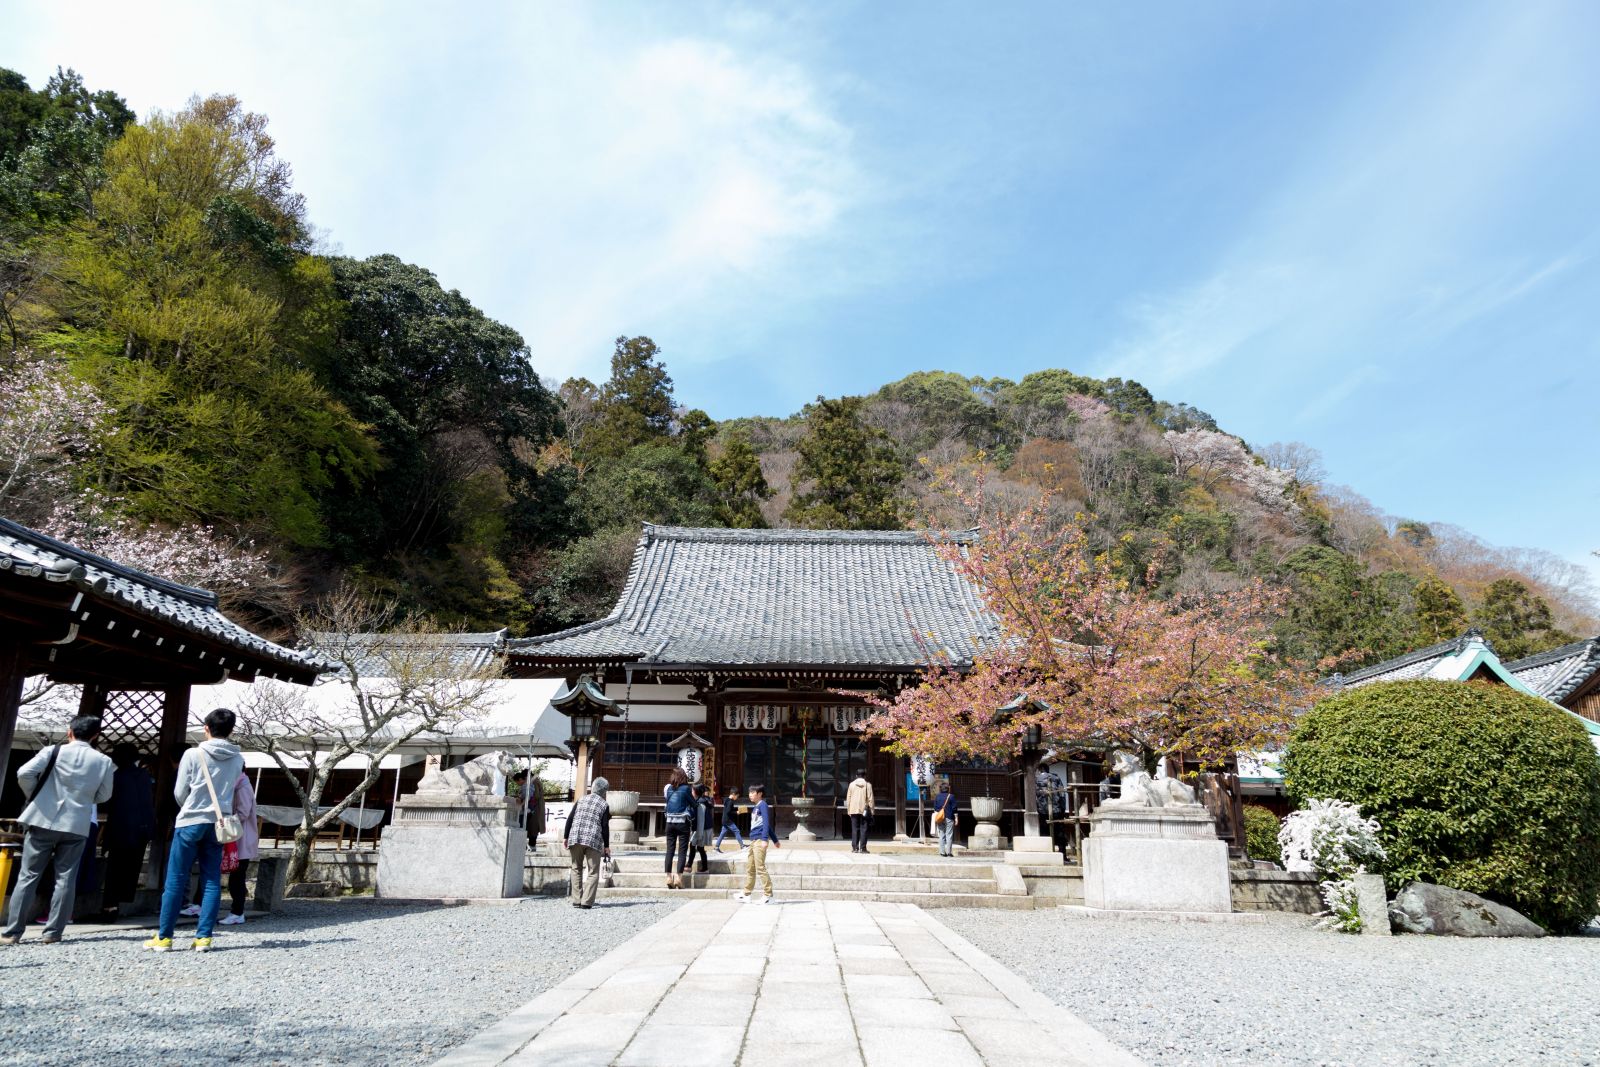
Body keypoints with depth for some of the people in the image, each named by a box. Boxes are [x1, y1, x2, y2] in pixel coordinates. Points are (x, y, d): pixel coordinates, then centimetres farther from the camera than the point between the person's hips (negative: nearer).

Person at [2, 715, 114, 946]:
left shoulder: (54, 752, -4)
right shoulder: (104, 762, 1)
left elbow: (24, 773, -13)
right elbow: (104, 796, 8)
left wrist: (34, 796, 5)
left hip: (43, 821, -1)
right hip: (76, 827, 1)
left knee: (28, 877, 7)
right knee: (65, 879, 6)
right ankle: (52, 932, 5)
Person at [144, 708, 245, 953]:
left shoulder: (193, 754, -7)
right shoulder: (237, 758, 2)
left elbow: (179, 793, -2)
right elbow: (234, 790, 9)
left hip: (190, 822, -3)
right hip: (218, 823, 3)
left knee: (175, 881, 4)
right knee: (212, 882, 6)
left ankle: (164, 937, 8)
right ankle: (204, 936, 3)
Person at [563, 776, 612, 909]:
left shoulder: (581, 800, 13)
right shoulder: (604, 805, 4)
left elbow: (570, 819, 9)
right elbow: (605, 827, -1)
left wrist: (565, 837, 15)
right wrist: (606, 846, 5)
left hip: (575, 839, 3)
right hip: (594, 841, -3)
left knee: (576, 869, 15)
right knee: (593, 872, 3)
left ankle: (576, 900, 11)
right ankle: (586, 902, -7)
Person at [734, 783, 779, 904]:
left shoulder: (762, 805, -7)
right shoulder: (755, 807, 19)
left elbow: (766, 822, -15)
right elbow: (768, 824, 24)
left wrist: (764, 839, -24)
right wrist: (775, 840, 28)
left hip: (759, 840, -9)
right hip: (754, 840, 9)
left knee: (760, 867, -8)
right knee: (749, 867, 13)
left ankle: (768, 894, -4)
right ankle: (746, 894, 20)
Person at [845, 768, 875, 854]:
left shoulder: (852, 784, 4)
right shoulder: (868, 785, -2)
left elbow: (848, 798, 5)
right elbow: (870, 799, -3)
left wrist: (848, 810, 12)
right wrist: (871, 810, 3)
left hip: (854, 810, 1)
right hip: (864, 810, -1)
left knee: (855, 829, 6)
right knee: (863, 829, 2)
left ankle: (854, 847, 2)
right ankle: (862, 847, -2)